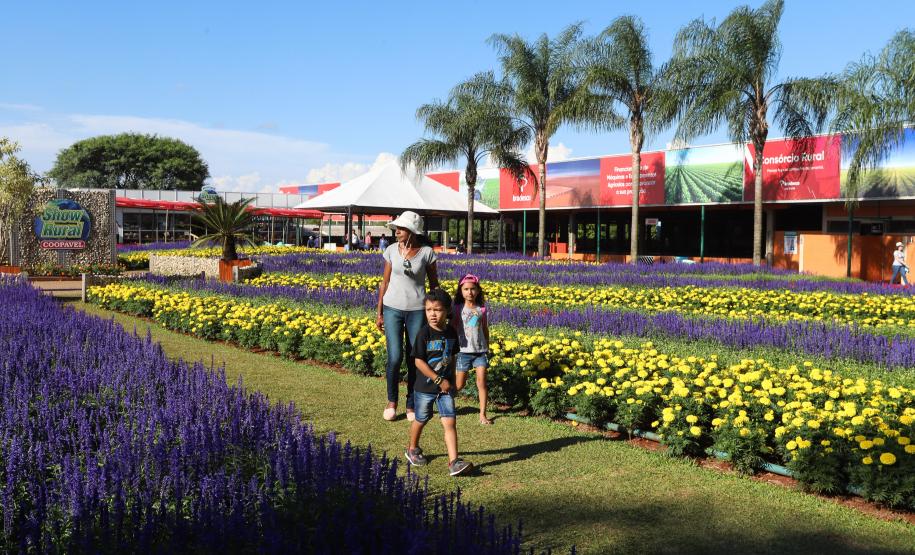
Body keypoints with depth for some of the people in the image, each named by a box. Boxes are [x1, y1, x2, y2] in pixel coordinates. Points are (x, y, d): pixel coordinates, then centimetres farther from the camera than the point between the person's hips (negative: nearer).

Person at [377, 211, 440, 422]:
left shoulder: (426, 252, -4)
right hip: (393, 309, 1)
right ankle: (392, 401, 15)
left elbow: (434, 284, 4)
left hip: (417, 310, -1)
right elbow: (385, 282, 8)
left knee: (415, 359, 3)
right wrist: (379, 313, 8)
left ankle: (411, 405, 19)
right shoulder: (391, 250, 2)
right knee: (395, 357, -8)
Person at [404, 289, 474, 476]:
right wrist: (439, 380, -18)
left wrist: (452, 381, 11)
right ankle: (412, 449, 41)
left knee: (450, 422, -7)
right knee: (421, 420, 16)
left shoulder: (451, 333, 0)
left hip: (445, 386, 3)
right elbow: (419, 361, -17)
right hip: (425, 387, -3)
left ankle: (454, 462, -9)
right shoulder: (424, 333, -16)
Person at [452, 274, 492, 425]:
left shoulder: (482, 309, 3)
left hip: (480, 351, 1)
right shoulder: (457, 309, -2)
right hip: (463, 351, -1)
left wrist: (487, 349, 12)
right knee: (459, 385, 4)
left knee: (481, 383, -5)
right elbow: (452, 329, 2)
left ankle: (482, 415, 3)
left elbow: (485, 330, 11)